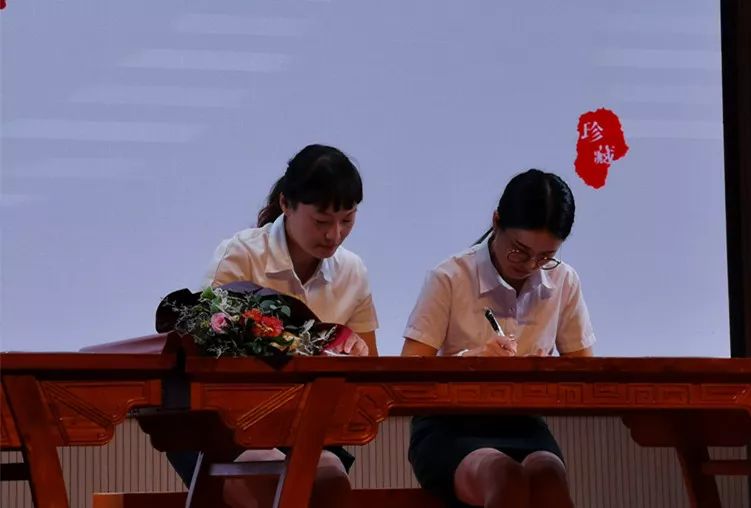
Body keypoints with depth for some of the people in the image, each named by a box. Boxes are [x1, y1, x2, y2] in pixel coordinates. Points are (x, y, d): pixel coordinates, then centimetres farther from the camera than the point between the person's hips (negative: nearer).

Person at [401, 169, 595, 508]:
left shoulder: (564, 283, 6)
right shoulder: (449, 279, -5)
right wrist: (469, 358, -29)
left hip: (521, 425, 3)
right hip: (449, 427, -3)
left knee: (547, 472, -35)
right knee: (505, 476, -37)